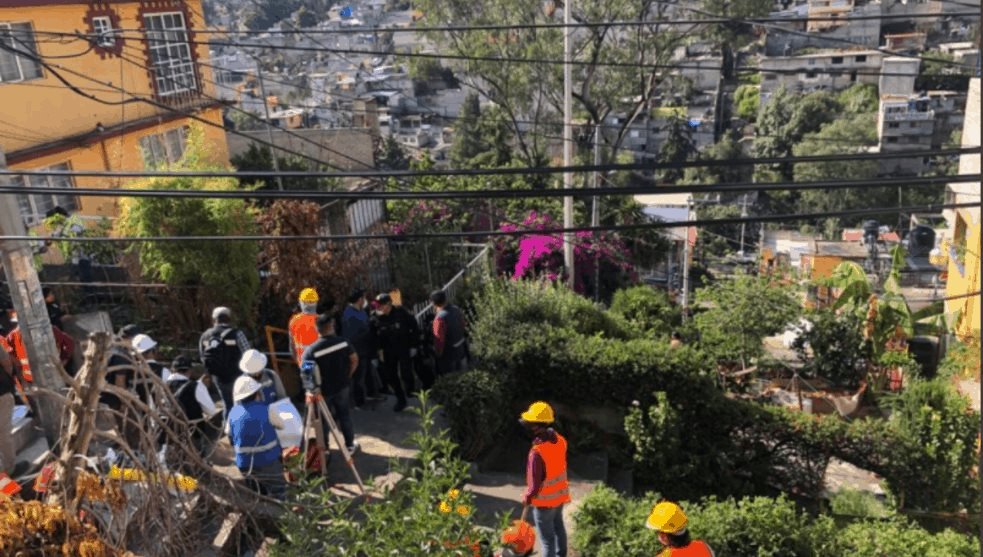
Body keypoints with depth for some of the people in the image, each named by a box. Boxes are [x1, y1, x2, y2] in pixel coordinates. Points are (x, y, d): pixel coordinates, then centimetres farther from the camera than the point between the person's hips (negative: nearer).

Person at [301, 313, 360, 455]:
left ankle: (323, 449, 26)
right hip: (342, 386, 3)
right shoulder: (342, 342, -14)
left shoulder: (311, 351, -23)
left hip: (323, 390, -3)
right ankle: (350, 445, 31)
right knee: (344, 414, 20)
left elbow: (305, 374, -26)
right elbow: (355, 360, -2)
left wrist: (309, 389, -13)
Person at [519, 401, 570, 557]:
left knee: (547, 538, 10)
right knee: (558, 527, 29)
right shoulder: (560, 440, -12)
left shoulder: (537, 452, -34)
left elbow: (535, 484, -27)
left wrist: (527, 497, -8)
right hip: (560, 494, 7)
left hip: (544, 500, -7)